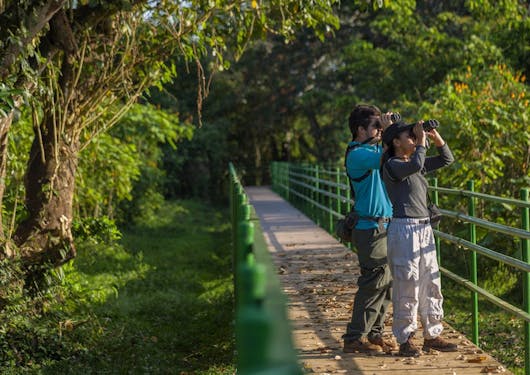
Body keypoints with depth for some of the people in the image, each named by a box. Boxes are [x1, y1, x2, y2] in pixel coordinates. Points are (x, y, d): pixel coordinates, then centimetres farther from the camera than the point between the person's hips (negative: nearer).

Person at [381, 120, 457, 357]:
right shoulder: (392, 166, -9)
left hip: (424, 228, 8)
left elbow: (447, 160, 21)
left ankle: (432, 336, 18)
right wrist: (421, 142, -15)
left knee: (431, 284, 10)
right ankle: (405, 339, 5)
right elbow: (416, 165, -28)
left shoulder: (418, 164, 16)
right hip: (404, 228, -8)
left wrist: (437, 139, 7)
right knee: (407, 286, -4)